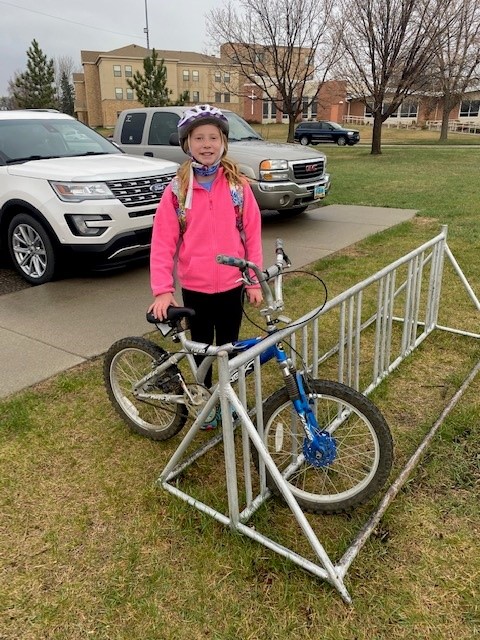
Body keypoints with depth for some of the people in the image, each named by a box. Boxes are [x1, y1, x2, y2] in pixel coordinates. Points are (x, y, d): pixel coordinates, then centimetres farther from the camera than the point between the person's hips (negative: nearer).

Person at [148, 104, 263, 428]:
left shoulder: (238, 186, -3)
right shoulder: (177, 190, -5)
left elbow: (253, 235, 0)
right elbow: (163, 242, -7)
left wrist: (255, 281, -2)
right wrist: (163, 289, -14)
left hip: (232, 285, 0)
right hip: (194, 287, 0)